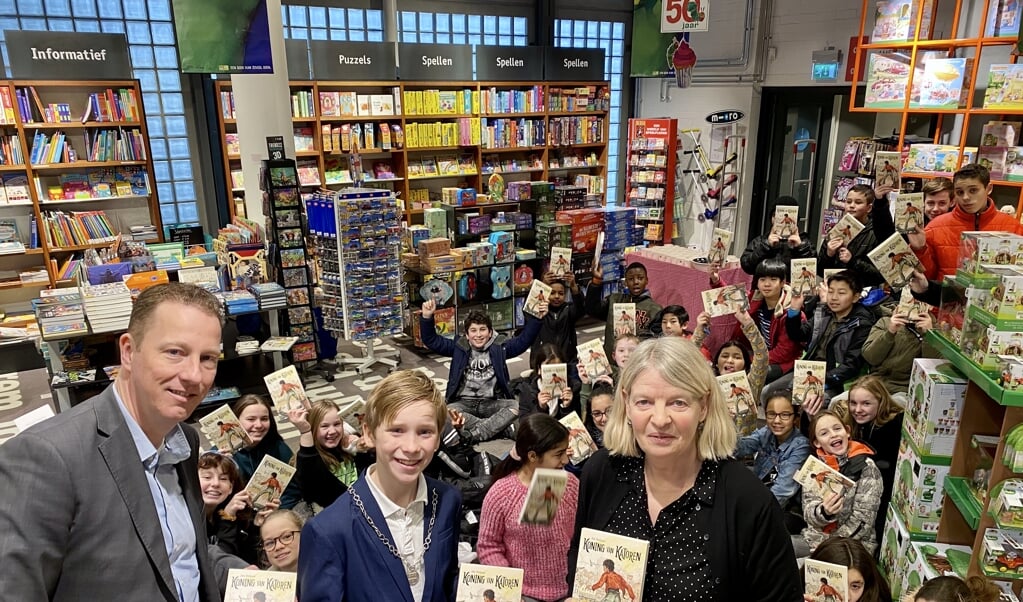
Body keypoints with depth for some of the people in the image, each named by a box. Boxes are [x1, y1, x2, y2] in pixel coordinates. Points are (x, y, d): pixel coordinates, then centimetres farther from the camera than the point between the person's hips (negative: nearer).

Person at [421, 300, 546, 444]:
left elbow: (524, 340, 0)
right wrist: (427, 317, -11)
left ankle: (473, 435, -32)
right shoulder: (459, 347, 5)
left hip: (492, 403, 0)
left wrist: (535, 319, -14)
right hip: (464, 403, 0)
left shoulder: (500, 346, 5)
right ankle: (499, 427, -26)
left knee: (516, 406, -30)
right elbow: (432, 341, 4)